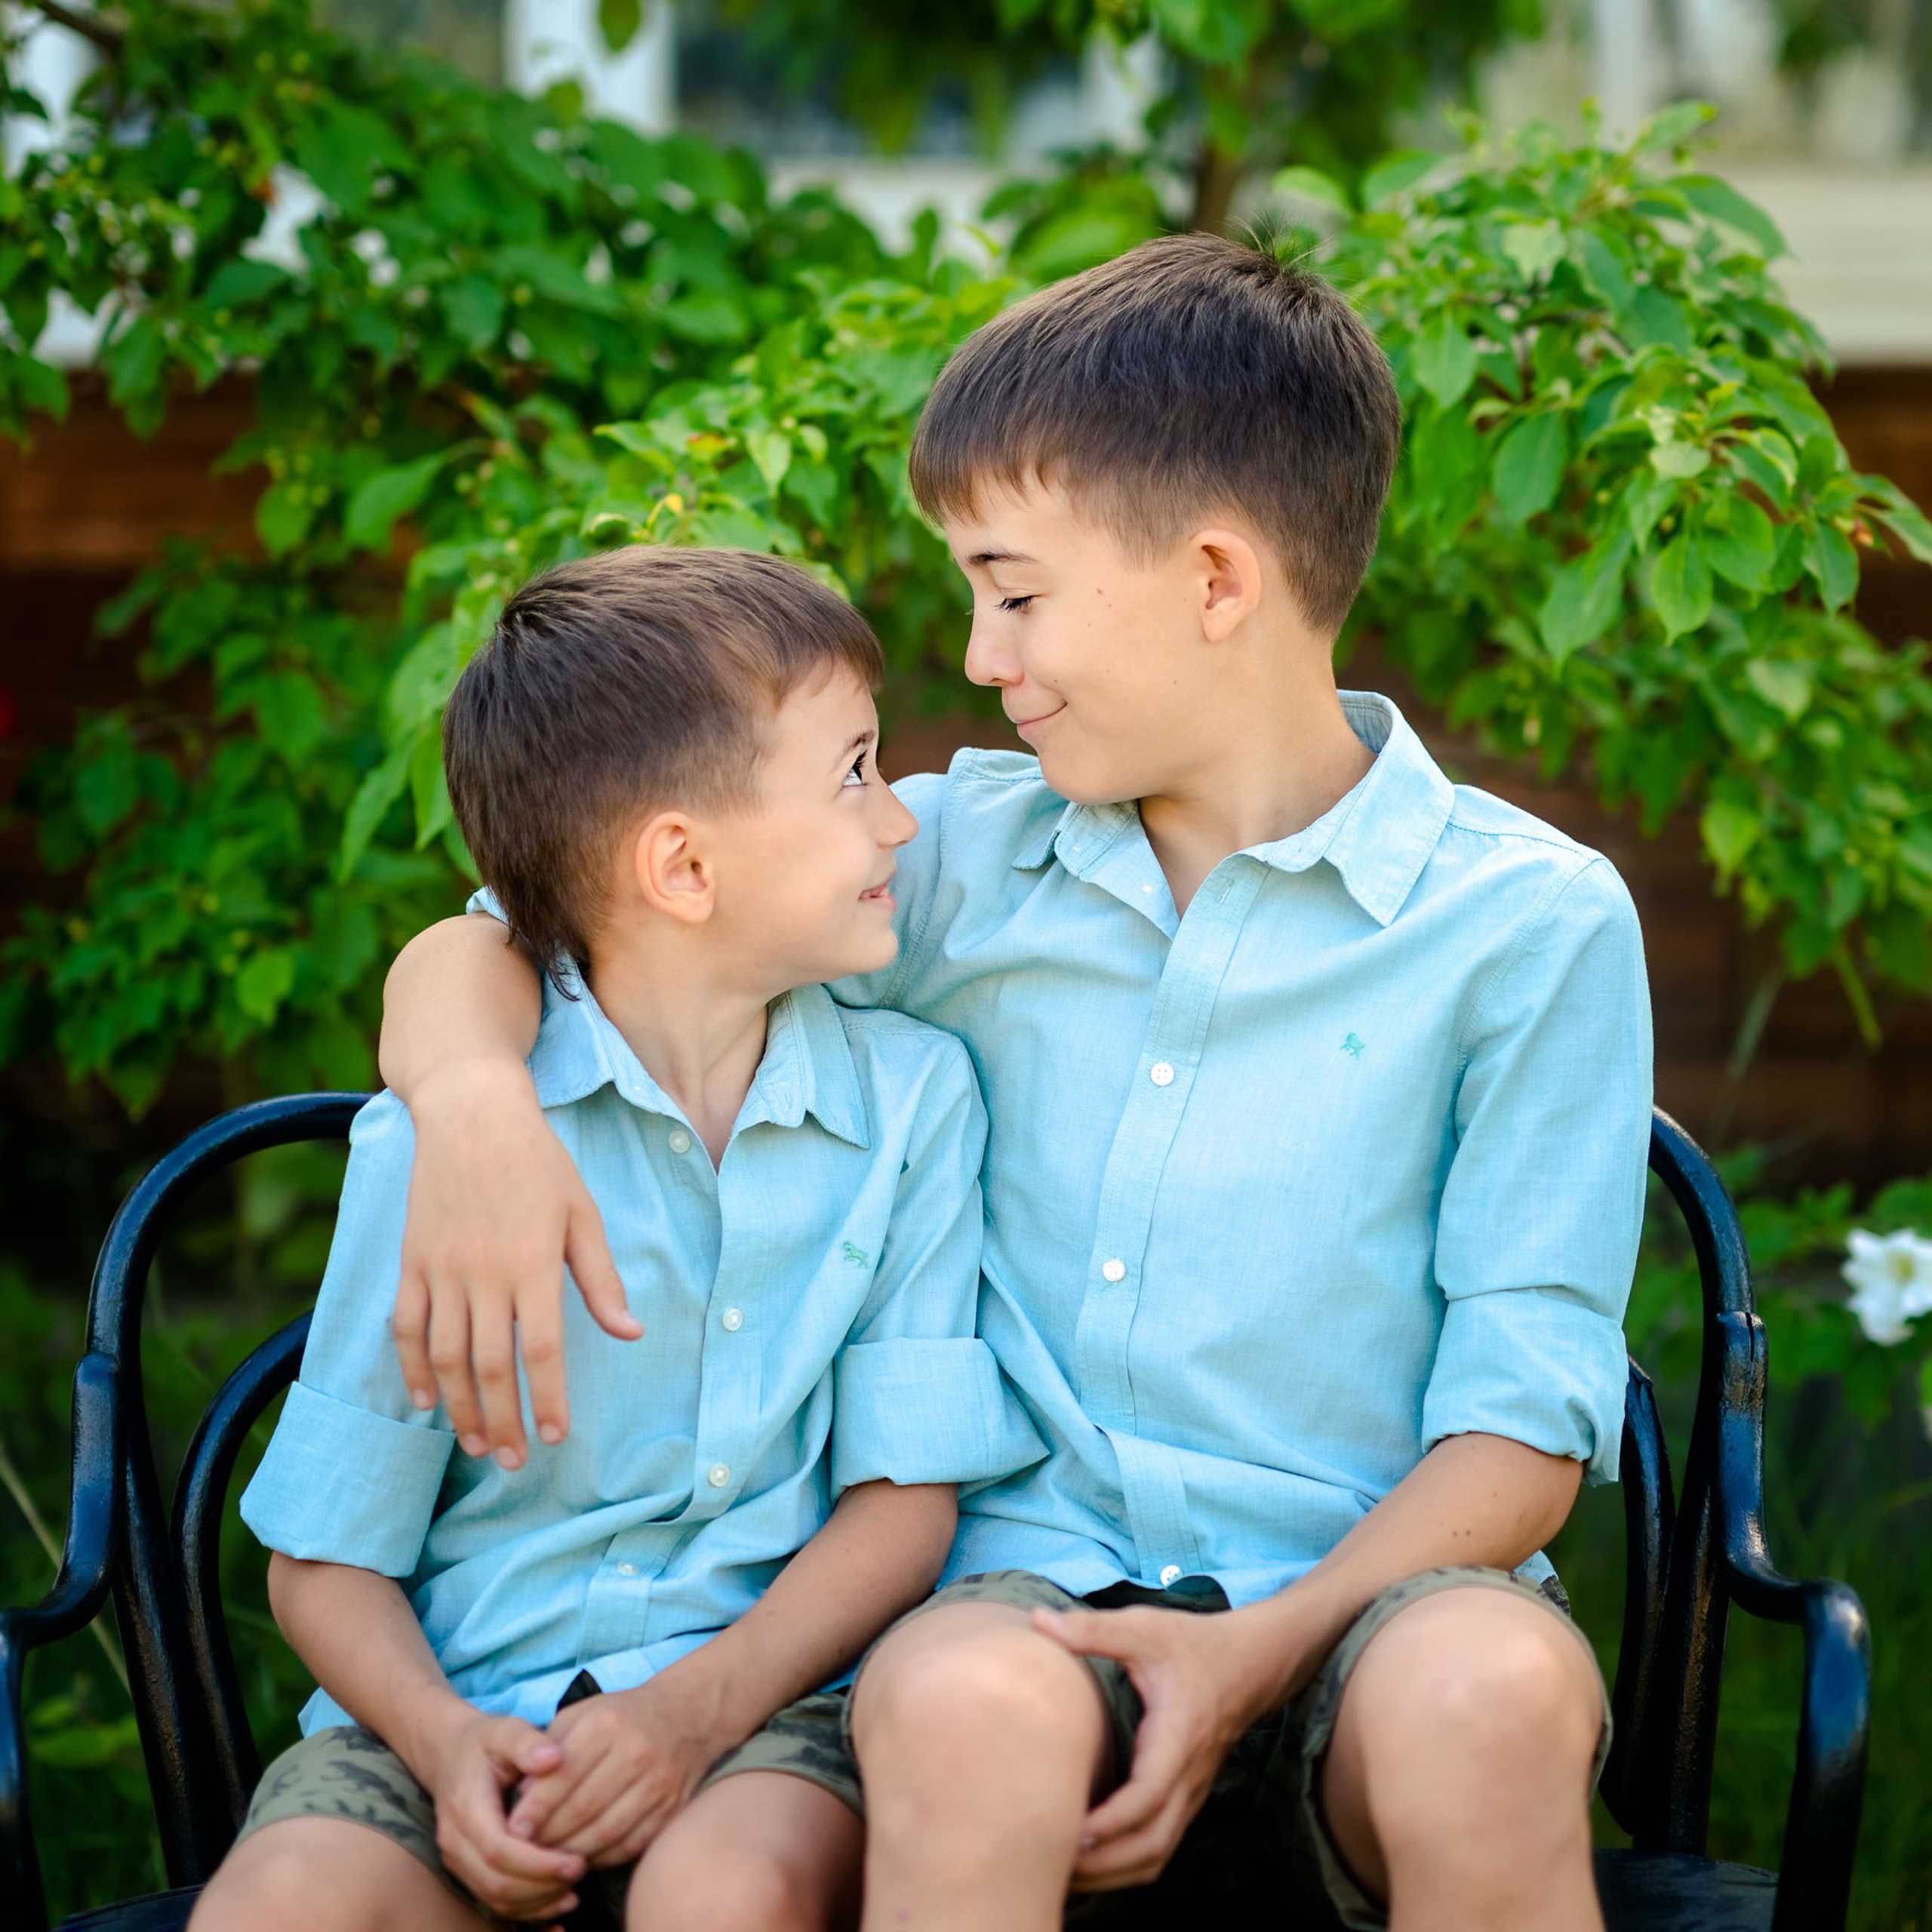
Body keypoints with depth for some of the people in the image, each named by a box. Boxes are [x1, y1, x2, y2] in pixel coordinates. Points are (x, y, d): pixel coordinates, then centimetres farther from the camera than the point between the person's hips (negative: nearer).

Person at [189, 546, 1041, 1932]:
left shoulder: (911, 1100, 4)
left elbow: (906, 1494, 1)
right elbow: (326, 1558, 3)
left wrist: (702, 1704, -15)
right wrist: (441, 1744, -17)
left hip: (767, 1681, 1)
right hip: (473, 1700, 0)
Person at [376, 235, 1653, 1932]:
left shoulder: (1531, 922, 3)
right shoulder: (968, 864, 12)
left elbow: (1521, 1423, 0)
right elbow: (479, 947, 15)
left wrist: (1261, 1654, -16)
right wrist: (477, 1103, -9)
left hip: (1368, 1598, -1)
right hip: (1040, 1577, 1)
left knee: (1488, 1694, -37)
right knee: (961, 1704, -36)